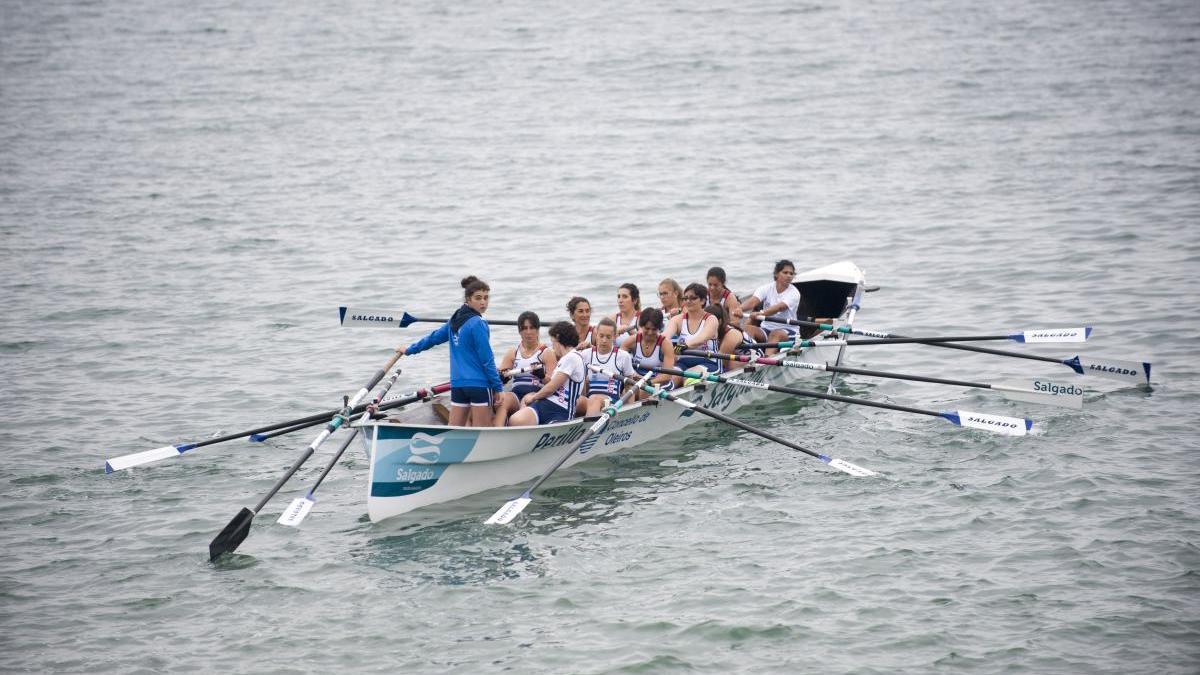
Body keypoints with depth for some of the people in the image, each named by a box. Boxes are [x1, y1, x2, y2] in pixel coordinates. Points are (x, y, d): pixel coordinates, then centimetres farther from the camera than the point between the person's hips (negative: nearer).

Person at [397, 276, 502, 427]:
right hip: (479, 384, -8)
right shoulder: (477, 324, -12)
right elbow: (487, 359, -13)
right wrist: (497, 388, -7)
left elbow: (433, 337, 24)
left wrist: (409, 350, 40)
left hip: (457, 384, 8)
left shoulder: (455, 320, 11)